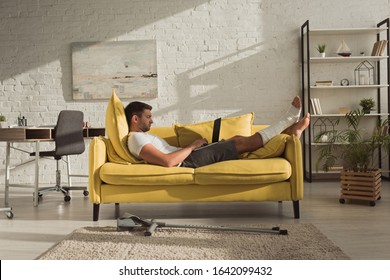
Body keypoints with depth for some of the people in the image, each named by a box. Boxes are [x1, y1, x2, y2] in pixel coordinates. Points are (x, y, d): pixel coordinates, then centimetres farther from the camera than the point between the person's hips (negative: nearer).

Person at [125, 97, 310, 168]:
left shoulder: (142, 136, 19)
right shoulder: (136, 139, -15)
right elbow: (168, 161, -28)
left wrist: (192, 146, 7)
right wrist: (192, 146, -15)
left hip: (187, 158, 10)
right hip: (188, 161, -10)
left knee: (237, 139, 7)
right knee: (243, 143, -5)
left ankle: (290, 131, 12)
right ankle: (289, 120, 7)